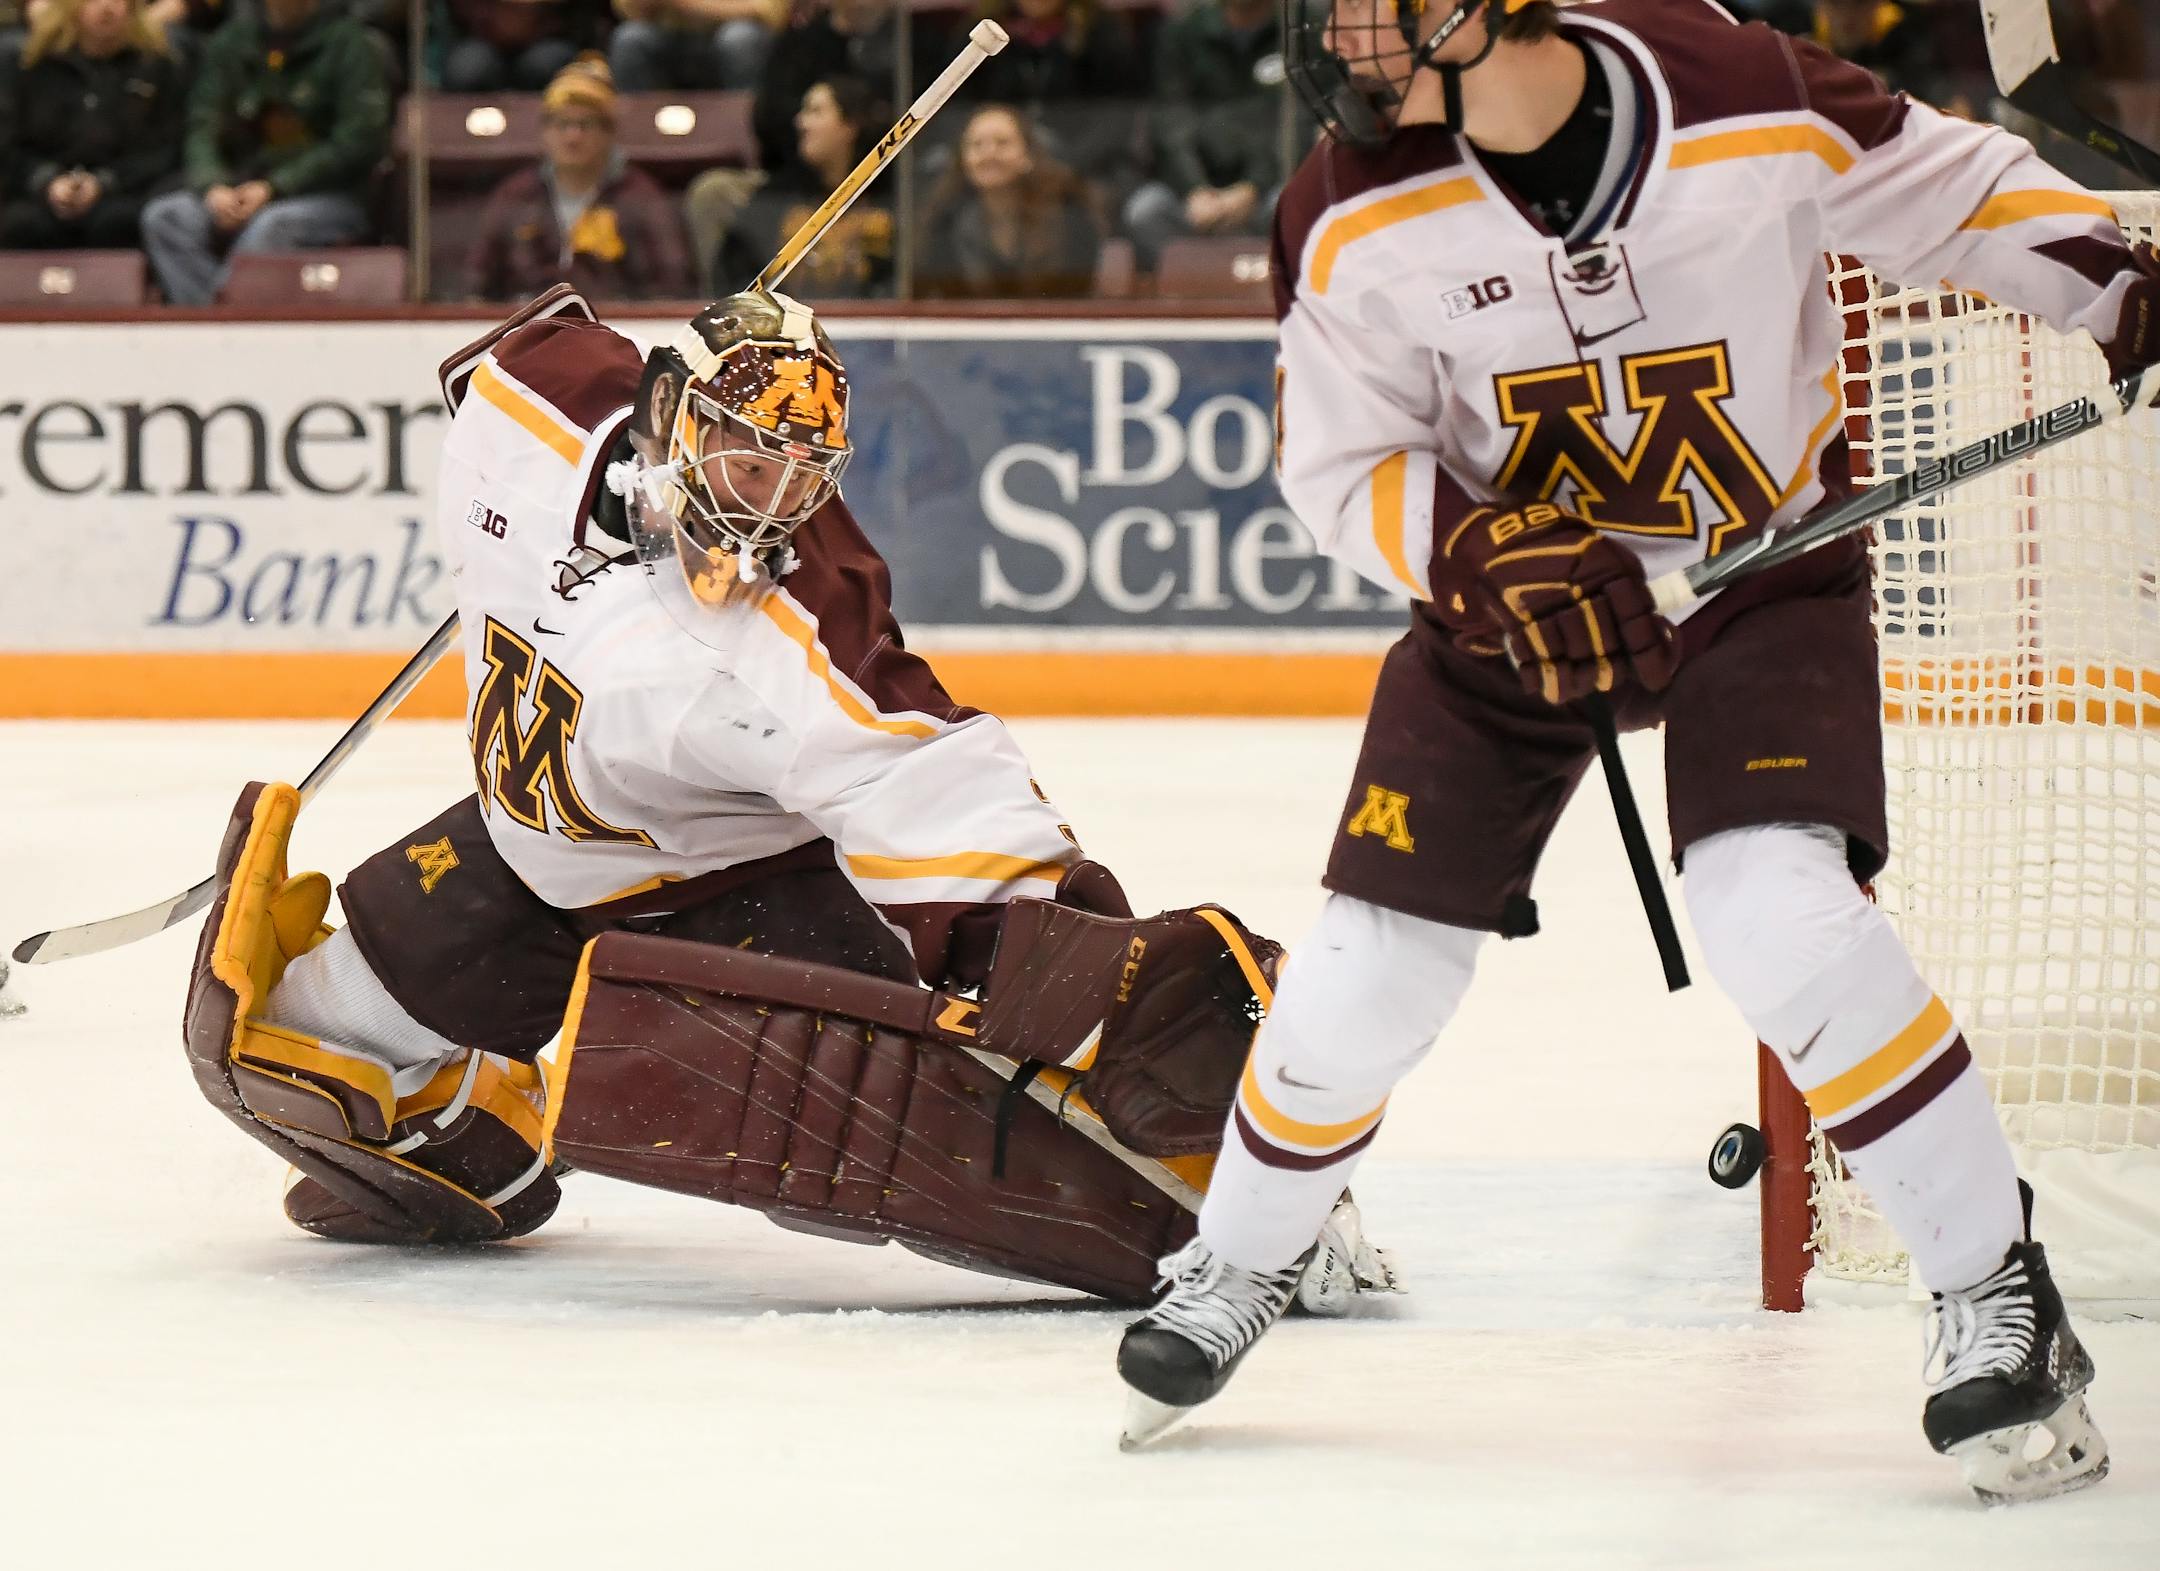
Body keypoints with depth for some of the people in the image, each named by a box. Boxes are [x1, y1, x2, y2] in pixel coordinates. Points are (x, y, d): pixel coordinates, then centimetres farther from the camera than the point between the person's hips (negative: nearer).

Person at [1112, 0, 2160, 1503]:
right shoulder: (1354, 218, -17)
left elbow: (1949, 184, -5)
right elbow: (1345, 469, -10)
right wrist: (1491, 560, -27)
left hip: (1767, 568, -3)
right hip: (1508, 587, 3)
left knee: (1782, 917, -24)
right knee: (1375, 966, 2)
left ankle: (1998, 1294, -11)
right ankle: (1235, 1265, 30)